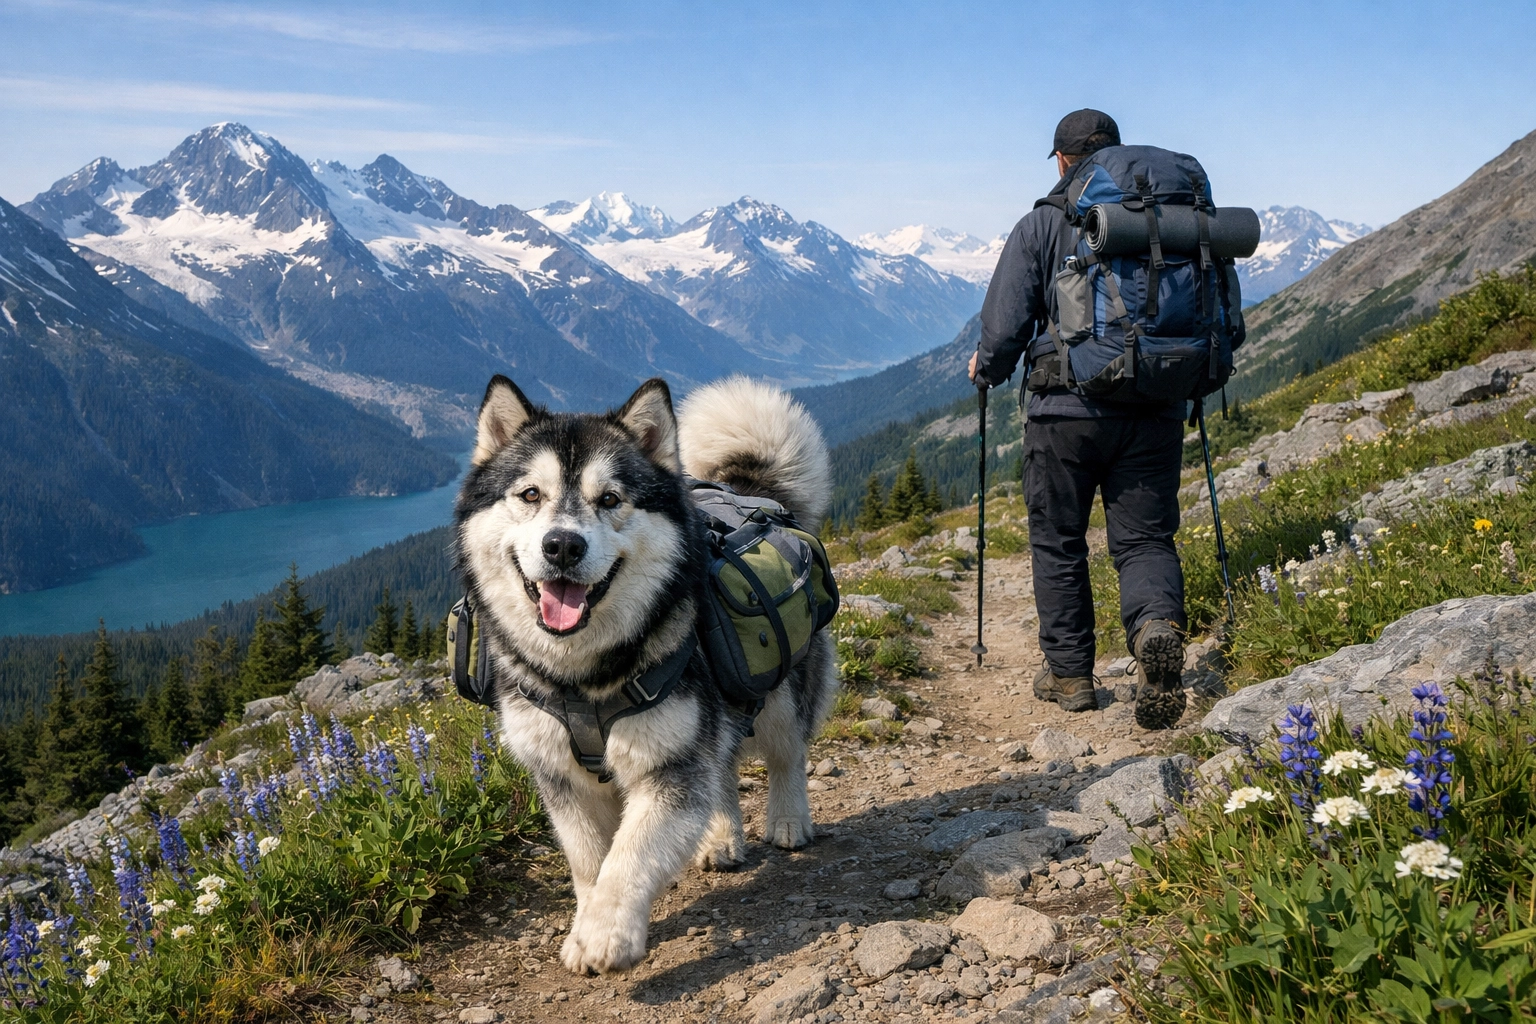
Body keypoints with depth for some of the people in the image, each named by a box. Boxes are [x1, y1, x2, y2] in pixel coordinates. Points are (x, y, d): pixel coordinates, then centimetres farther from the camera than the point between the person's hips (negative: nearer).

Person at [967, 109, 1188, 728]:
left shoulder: (1040, 226, -3)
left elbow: (1004, 326, -7)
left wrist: (986, 370, 14)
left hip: (1067, 409, -2)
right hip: (1155, 411, 2)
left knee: (1058, 542, 12)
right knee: (1144, 538, 9)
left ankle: (1068, 673, 18)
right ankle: (1157, 623, -20)